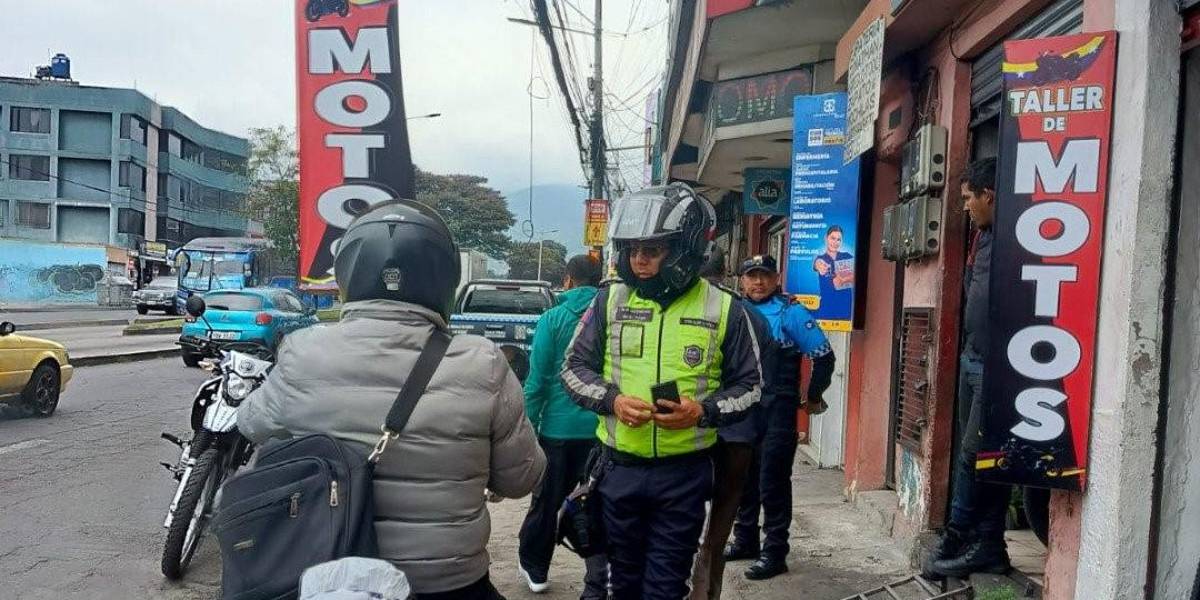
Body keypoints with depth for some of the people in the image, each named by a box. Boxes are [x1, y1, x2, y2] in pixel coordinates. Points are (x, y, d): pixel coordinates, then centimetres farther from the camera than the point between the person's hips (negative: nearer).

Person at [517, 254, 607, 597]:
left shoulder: (554, 318, -6)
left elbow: (537, 381, -9)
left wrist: (527, 428, -3)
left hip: (558, 427, -1)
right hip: (602, 429, 1)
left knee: (546, 503, 16)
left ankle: (534, 568, 35)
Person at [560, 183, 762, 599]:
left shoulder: (724, 310, -5)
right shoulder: (610, 301, -1)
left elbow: (748, 386, 2)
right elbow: (574, 367, 5)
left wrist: (703, 411, -18)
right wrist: (612, 399, -15)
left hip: (684, 473, -2)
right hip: (619, 468, 2)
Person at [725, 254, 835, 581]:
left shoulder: (790, 312, -8)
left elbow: (823, 356, -7)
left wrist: (813, 397, 0)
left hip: (776, 413, -6)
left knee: (772, 484, 0)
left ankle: (774, 553, 11)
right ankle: (744, 541, 31)